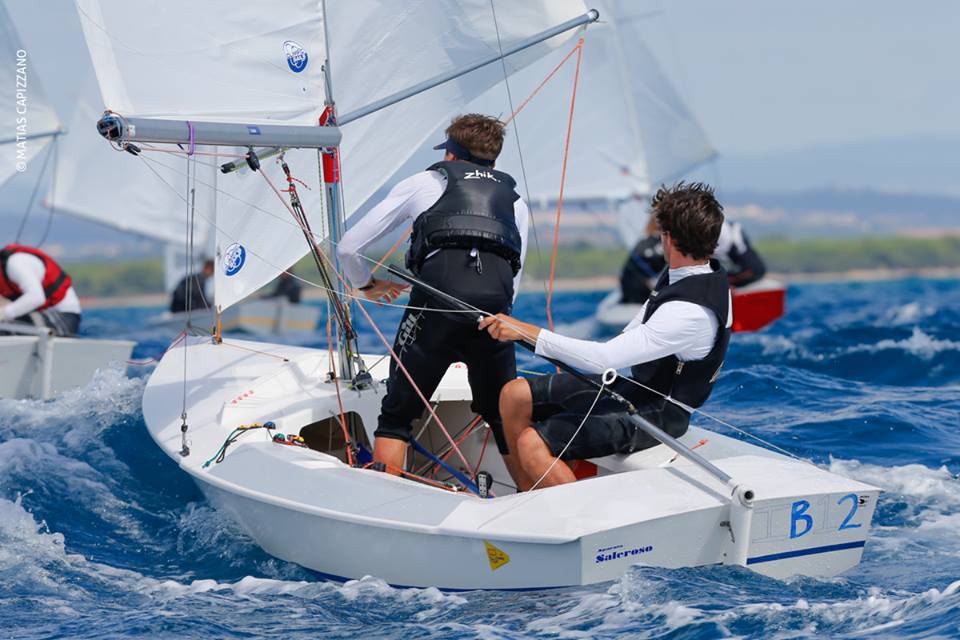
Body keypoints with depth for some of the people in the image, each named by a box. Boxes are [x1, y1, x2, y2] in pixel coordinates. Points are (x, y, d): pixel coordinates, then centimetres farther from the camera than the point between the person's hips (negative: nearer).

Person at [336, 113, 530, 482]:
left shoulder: (425, 182, 27)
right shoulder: (515, 199, 33)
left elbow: (348, 248, 26)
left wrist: (367, 285, 45)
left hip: (438, 295, -3)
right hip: (496, 304, 3)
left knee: (397, 413, 9)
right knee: (505, 417, 19)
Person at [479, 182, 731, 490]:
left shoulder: (691, 312, -30)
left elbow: (604, 358, -33)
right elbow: (633, 334, 16)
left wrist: (525, 331, -29)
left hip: (654, 413, -10)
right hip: (630, 384, 10)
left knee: (532, 445, -25)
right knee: (515, 395, 6)